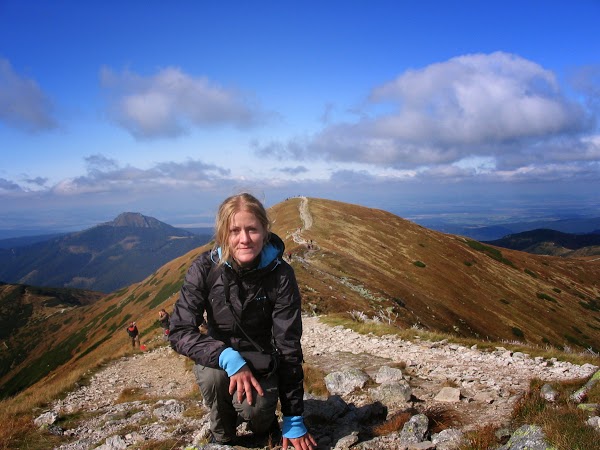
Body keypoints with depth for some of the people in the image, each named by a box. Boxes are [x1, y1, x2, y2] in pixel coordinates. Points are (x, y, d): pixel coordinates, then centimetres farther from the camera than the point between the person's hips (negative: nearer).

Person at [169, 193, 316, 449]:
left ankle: (265, 421, 9)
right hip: (220, 354, 1)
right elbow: (179, 332, -20)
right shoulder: (205, 268, -19)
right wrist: (227, 358, -37)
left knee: (253, 407, -30)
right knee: (213, 374, -32)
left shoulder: (280, 274, -21)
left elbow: (289, 346, -18)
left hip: (262, 360, -1)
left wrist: (294, 419, -15)